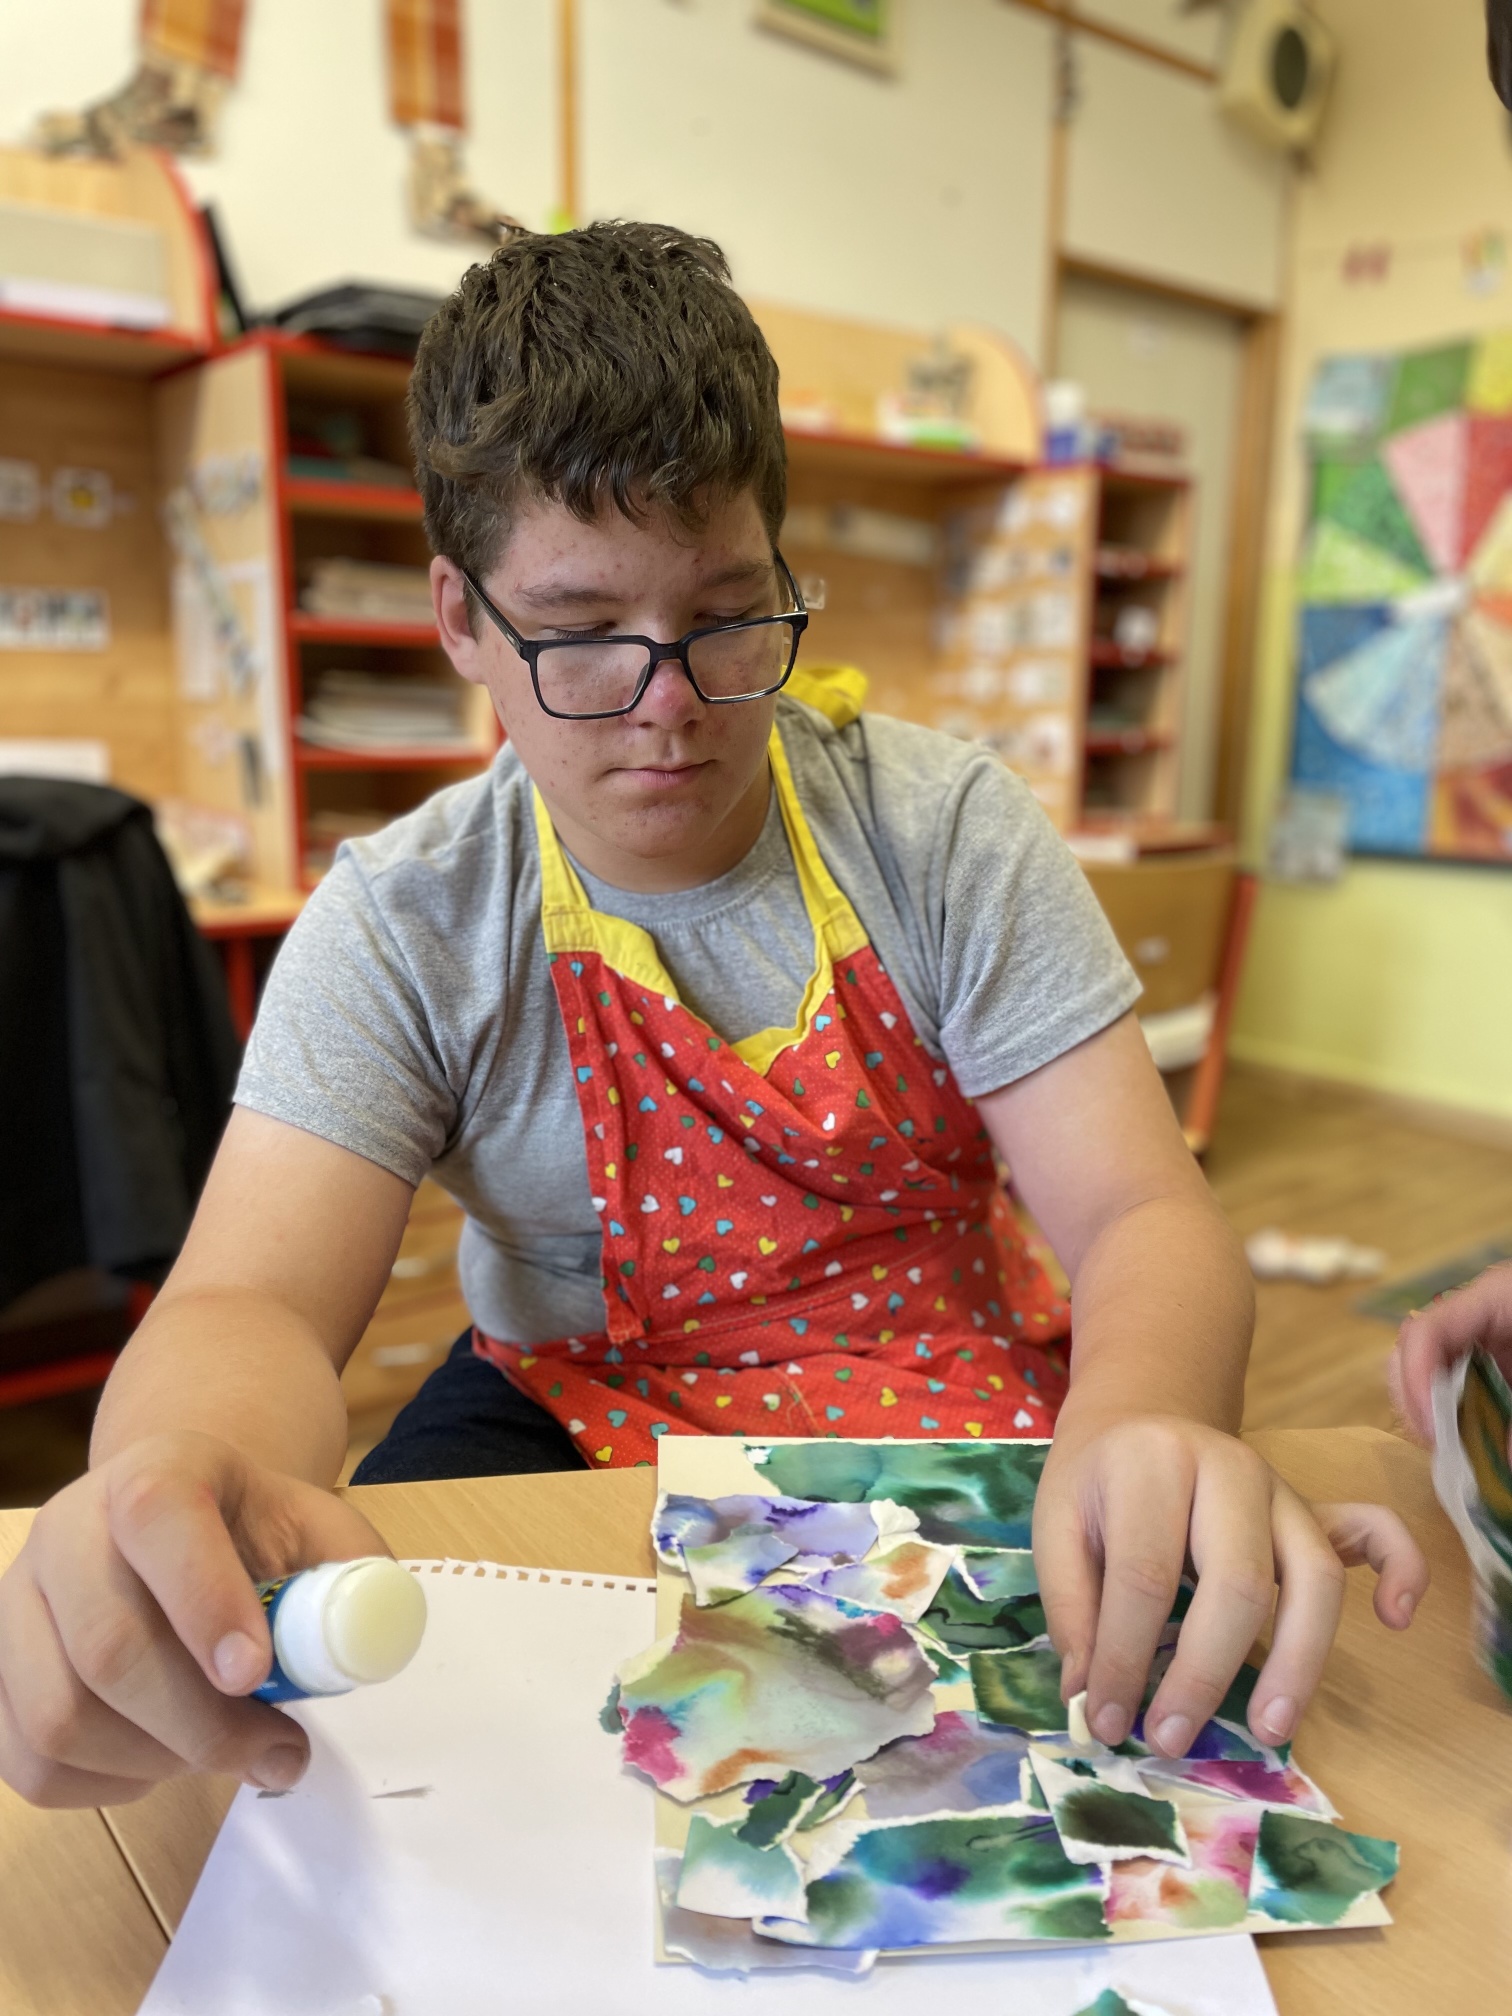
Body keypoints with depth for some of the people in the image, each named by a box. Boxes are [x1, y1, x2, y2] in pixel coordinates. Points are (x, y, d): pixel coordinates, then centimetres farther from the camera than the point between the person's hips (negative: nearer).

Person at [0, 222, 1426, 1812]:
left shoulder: (948, 833, -10)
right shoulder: (404, 928, -10)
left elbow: (1142, 1216, -15)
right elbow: (252, 1302, -19)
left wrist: (1142, 1427, -39)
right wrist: (171, 1477, -45)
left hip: (950, 1411, 1)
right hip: (577, 1415, 1)